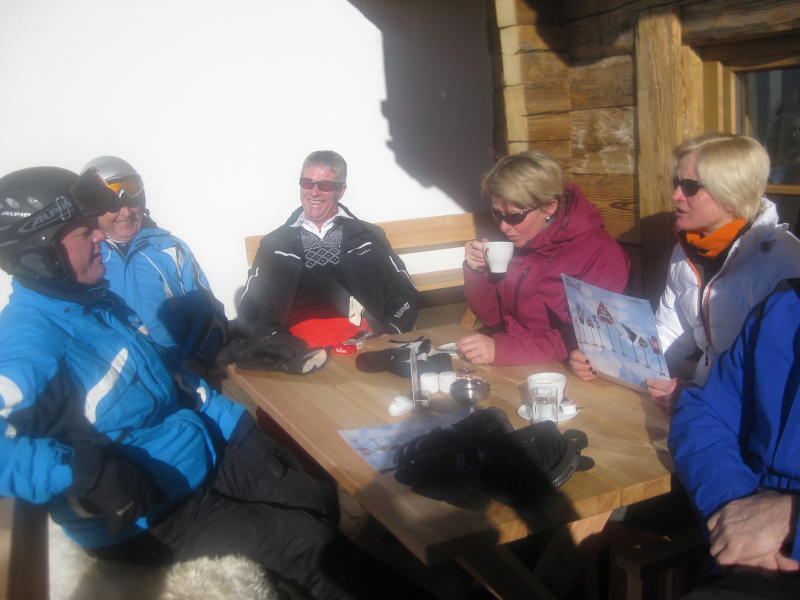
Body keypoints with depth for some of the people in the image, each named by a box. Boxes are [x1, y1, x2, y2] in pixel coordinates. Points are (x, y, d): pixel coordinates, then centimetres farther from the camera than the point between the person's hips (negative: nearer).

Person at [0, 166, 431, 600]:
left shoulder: (95, 299, 6)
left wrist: (237, 426, 8)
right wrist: (81, 470, -43)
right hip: (147, 516, -8)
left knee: (320, 504, 4)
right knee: (308, 544, -12)